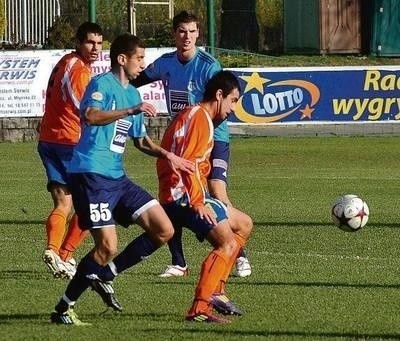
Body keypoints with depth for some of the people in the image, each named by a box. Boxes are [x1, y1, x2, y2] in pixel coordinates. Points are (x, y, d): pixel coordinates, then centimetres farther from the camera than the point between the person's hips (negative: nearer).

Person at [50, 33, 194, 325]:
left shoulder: (132, 94, 20)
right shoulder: (102, 84, -8)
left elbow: (140, 140, 31)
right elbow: (90, 115, -29)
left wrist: (167, 155, 15)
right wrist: (133, 110, -31)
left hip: (117, 177, 9)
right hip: (90, 173, -9)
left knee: (164, 230, 2)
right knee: (108, 246, -16)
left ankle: (102, 276, 12)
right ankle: (63, 309, -3)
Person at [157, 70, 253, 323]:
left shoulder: (203, 118, 22)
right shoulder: (198, 117, -11)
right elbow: (186, 163, -22)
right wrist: (198, 202, -22)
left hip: (190, 196, 11)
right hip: (183, 196, -11)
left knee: (243, 224, 20)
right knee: (228, 243, -18)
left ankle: (216, 291, 14)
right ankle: (199, 309, -26)